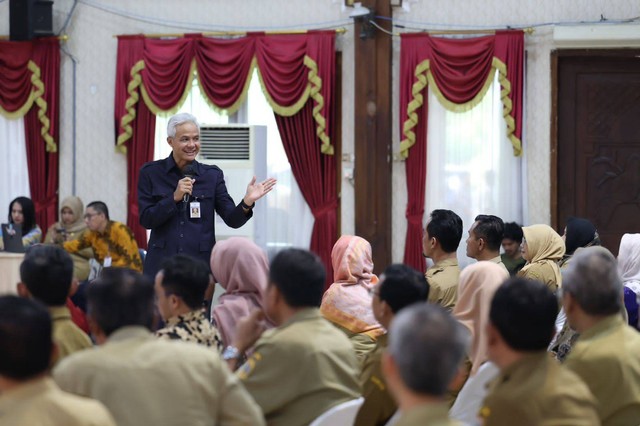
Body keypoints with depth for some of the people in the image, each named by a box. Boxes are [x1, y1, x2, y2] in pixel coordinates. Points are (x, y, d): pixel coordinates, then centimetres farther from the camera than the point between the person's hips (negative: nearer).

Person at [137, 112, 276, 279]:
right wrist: (175, 197, -16)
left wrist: (247, 202, -21)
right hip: (162, 264, -1)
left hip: (201, 265, 1)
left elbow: (232, 219, -1)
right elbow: (146, 220, -4)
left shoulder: (212, 175, 4)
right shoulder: (151, 172, 1)